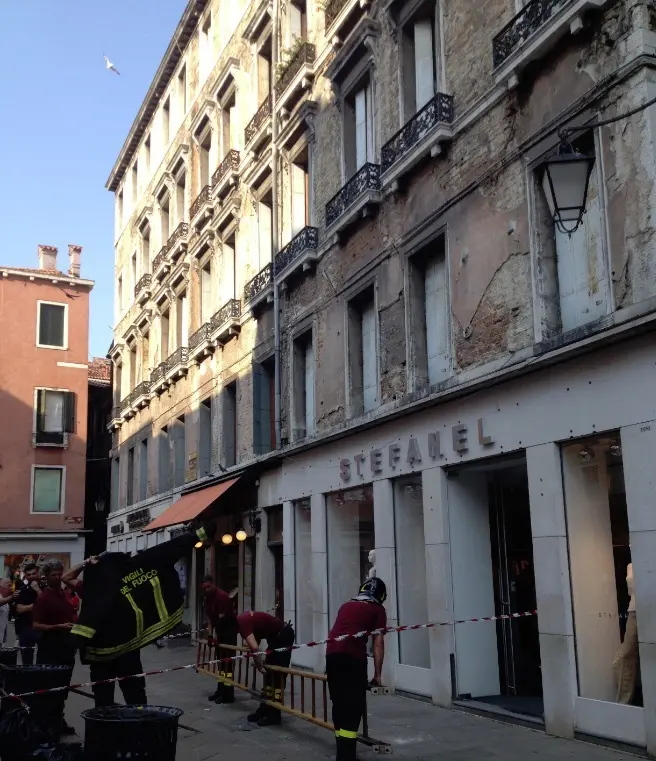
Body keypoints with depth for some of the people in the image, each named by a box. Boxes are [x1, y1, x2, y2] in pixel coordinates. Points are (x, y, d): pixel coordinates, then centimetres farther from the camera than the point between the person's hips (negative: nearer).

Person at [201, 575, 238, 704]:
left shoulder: (222, 596, -21)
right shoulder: (207, 598, 6)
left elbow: (222, 617, -22)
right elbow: (209, 617, 8)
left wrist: (216, 635, -21)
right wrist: (210, 634, 0)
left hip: (230, 630, -9)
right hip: (220, 631, 9)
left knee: (228, 662, -10)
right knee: (220, 661, 13)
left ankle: (228, 694, -9)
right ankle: (221, 690, 22)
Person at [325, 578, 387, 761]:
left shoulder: (346, 605, 28)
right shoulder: (377, 609, 13)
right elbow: (378, 643, 6)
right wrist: (377, 674, 9)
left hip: (331, 655, 6)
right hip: (353, 657, -6)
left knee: (339, 705, 14)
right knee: (353, 707, -4)